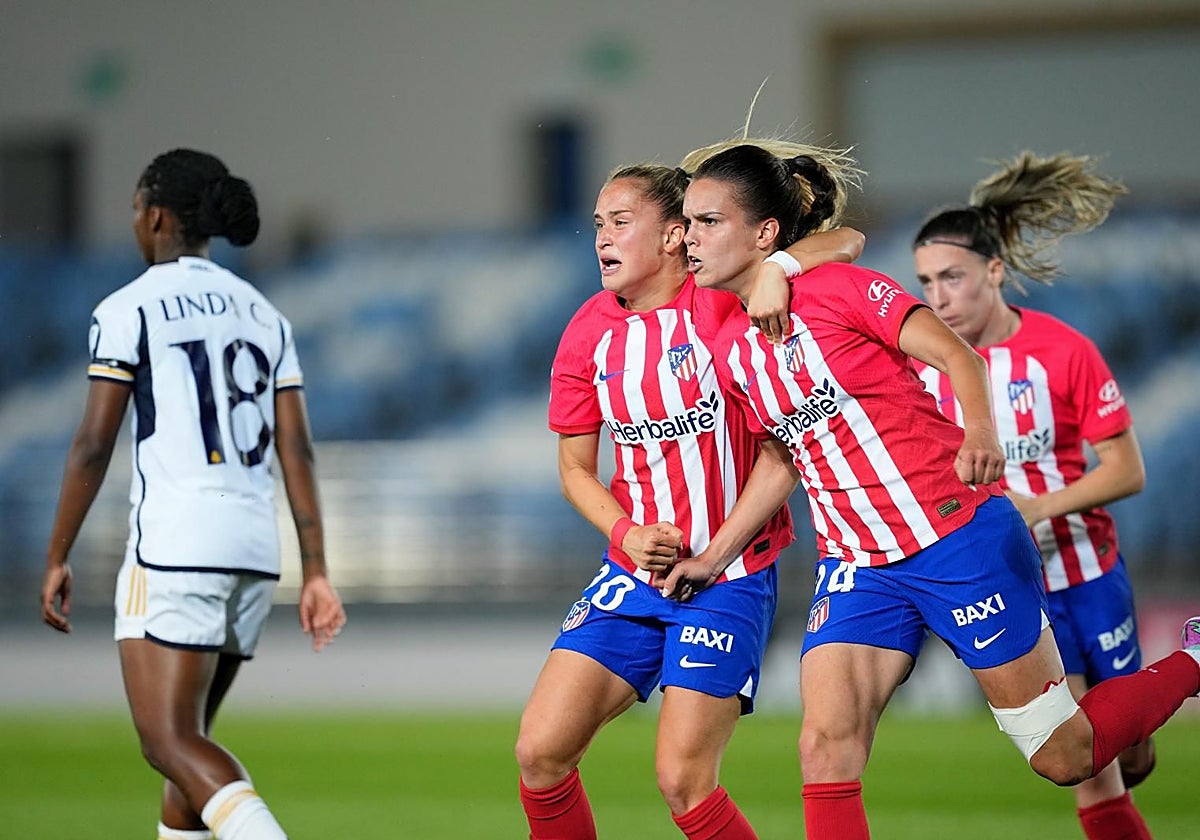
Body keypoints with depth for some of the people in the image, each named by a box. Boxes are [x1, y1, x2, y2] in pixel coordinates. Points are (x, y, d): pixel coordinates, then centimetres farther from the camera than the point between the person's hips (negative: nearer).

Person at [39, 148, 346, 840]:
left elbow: (94, 445, -6)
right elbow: (298, 451, 8)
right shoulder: (264, 315, 14)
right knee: (188, 736, 18)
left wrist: (57, 559, 2)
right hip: (255, 547, 7)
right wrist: (317, 574, 7)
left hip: (176, 543, -7)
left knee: (171, 743, -12)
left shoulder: (129, 309, -3)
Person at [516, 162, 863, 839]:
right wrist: (627, 535, -7)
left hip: (729, 576, -5)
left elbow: (844, 243, -18)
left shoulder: (722, 301, -11)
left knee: (683, 780, -12)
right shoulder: (589, 334, 4)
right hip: (632, 577, 5)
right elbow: (576, 466, 12)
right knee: (540, 752, -3)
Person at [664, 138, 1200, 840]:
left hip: (960, 540, -6)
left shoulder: (837, 288, -11)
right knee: (826, 747, -16)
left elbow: (956, 355, -17)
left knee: (1065, 757, 1)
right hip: (857, 566, 6)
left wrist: (981, 432, -35)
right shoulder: (732, 350, 8)